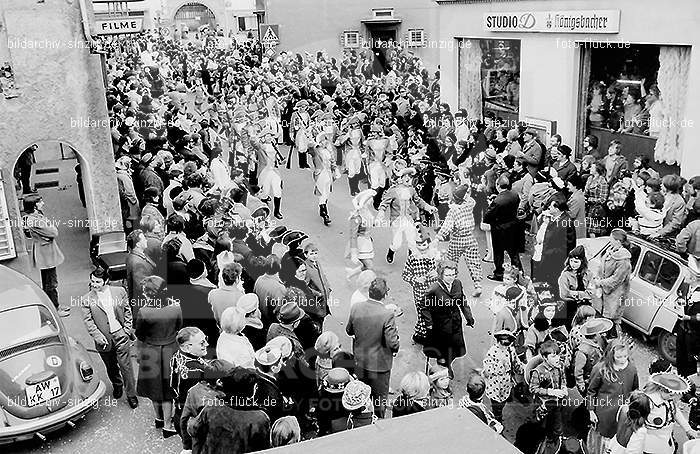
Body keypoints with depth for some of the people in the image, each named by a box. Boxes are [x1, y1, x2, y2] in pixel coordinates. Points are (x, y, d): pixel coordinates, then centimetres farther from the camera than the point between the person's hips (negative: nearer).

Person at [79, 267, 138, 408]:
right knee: (111, 367, 17)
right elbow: (87, 320, -7)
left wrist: (127, 329, -2)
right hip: (104, 339, 1)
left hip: (121, 334, -1)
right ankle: (117, 386, 44)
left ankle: (131, 394, 14)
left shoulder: (119, 291, -3)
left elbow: (127, 310, 6)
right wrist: (98, 337, -16)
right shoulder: (86, 299, -6)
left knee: (126, 366, 0)